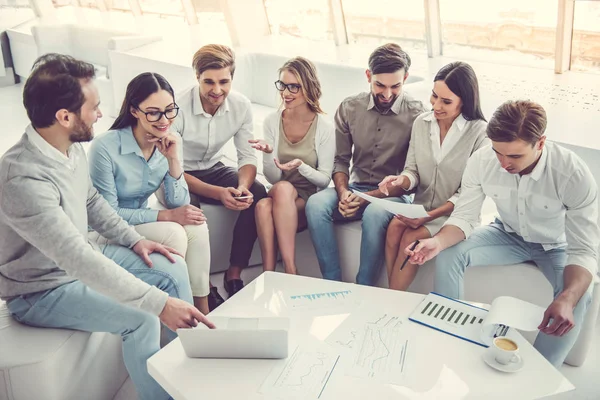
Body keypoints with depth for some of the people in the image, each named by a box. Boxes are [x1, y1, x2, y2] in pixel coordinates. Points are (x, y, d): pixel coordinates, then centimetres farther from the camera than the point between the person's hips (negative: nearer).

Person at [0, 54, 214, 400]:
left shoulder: (72, 147, -7)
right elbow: (81, 262, -39)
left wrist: (134, 239, 2)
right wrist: (160, 303, -39)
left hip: (80, 258, 9)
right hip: (41, 290, -8)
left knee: (174, 268, 3)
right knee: (142, 320, -24)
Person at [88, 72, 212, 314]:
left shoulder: (168, 143, -8)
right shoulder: (105, 147, -26)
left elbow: (179, 205, -8)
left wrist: (174, 160, -22)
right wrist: (165, 216, -25)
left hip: (141, 220, 6)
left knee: (196, 227, -21)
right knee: (173, 234, -28)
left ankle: (202, 310, -9)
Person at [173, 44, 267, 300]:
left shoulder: (241, 105, -13)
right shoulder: (178, 108, -26)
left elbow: (247, 157, -6)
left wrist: (243, 186, -30)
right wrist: (218, 193, -35)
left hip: (213, 170, 4)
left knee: (258, 194, -22)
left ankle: (234, 274, -11)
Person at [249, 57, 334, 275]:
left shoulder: (324, 127, -7)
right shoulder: (272, 121, 2)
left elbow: (324, 179, -4)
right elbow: (272, 178, 1)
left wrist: (301, 166, -24)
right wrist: (268, 153, -20)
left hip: (310, 201, -2)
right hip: (279, 195, 2)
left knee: (283, 189, -35)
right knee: (263, 205, -33)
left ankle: (289, 270, -31)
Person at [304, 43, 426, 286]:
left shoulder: (417, 116, -7)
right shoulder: (349, 108, 5)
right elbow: (341, 160, 9)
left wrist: (368, 197, -18)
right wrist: (343, 192, -13)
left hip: (393, 195, -3)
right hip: (354, 189, 4)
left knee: (374, 213, -38)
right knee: (315, 204, -26)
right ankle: (332, 284, -18)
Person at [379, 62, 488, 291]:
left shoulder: (479, 132, -13)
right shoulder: (421, 123, 2)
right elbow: (413, 171, 7)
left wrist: (431, 215, -21)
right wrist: (402, 180, -18)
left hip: (456, 213, -4)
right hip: (422, 205, 4)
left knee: (411, 238, -28)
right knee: (394, 228, -25)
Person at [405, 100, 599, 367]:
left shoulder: (574, 174, -32)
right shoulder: (481, 161, -25)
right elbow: (465, 217, -16)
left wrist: (566, 300, -49)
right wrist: (438, 241, -39)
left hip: (557, 246, -2)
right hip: (509, 235, 3)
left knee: (577, 297, -31)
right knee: (448, 254, -20)